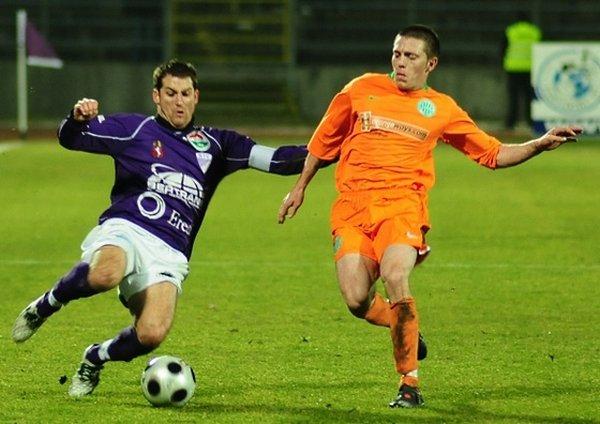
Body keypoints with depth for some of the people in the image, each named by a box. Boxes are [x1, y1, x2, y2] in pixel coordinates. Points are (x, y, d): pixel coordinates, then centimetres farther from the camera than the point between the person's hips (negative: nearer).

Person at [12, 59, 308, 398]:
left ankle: (95, 359, 9)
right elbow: (70, 138, 9)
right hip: (124, 230, -3)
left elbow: (274, 159, 15)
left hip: (169, 253, 3)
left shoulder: (214, 144, 20)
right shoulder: (136, 129, 11)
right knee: (104, 275, -40)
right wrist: (79, 119, -15)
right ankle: (48, 303, -7)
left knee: (152, 335, -24)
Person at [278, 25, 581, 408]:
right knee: (356, 300, -16)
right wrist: (300, 187, 29)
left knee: (395, 277, -29)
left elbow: (493, 154, 18)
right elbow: (326, 140, 26)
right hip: (352, 205, 2)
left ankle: (410, 383, -18)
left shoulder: (442, 110, 13)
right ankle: (405, 328, 20)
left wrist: (541, 144, 6)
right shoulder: (362, 90, 14)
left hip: (402, 204, -1)